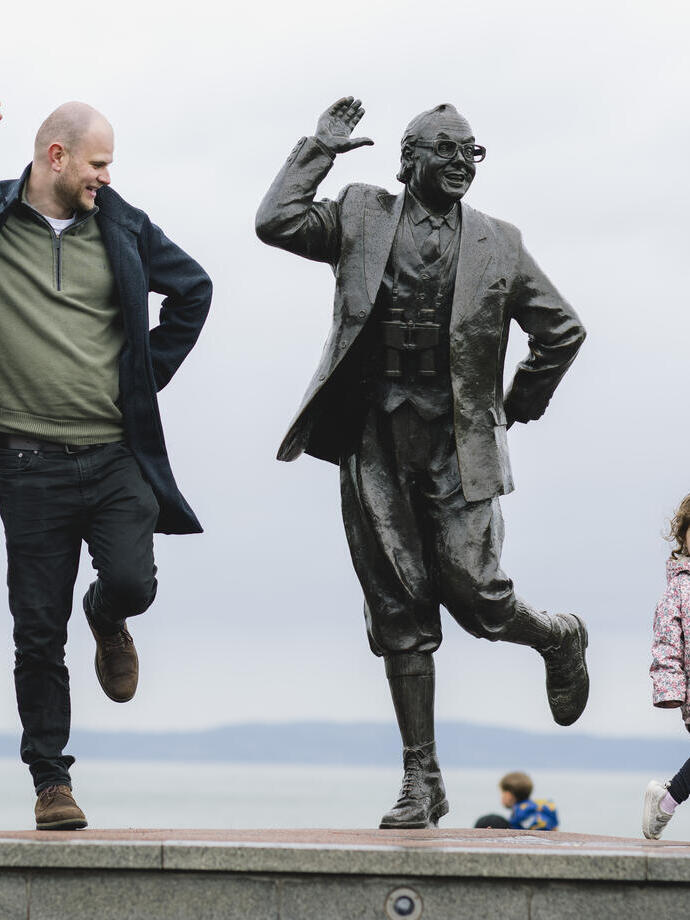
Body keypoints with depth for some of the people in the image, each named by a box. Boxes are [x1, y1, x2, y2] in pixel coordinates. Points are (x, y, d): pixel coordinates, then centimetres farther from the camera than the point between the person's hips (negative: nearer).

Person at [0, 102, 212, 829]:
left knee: (131, 583, -17)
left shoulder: (122, 229, 8)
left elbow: (193, 288, 22)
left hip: (116, 456, 2)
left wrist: (150, 372, 14)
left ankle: (109, 622, 22)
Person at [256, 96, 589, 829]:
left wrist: (520, 405, 14)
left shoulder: (496, 244, 9)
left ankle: (558, 638, 28)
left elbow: (562, 330, 16)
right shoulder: (362, 216, 9)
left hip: (455, 439, -1)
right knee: (398, 615, 1)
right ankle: (421, 782, 8)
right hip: (374, 440, 1)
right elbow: (275, 223, -4)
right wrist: (320, 149, 1)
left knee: (474, 595, -7)